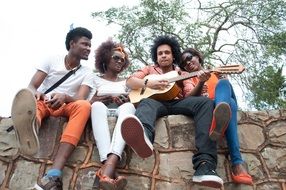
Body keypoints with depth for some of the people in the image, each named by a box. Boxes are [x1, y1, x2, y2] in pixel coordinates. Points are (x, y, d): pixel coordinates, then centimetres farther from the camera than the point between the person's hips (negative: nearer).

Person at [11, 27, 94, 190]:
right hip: (43, 103, 1)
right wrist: (35, 94, -30)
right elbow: (31, 87, -3)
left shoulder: (87, 72, 4)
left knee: (84, 106, -34)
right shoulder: (52, 60, 5)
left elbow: (80, 100, -12)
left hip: (66, 107, 0)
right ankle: (31, 128, -73)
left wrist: (64, 97, -35)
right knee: (27, 100, -33)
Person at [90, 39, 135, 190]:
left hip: (120, 112, 2)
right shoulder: (97, 80, 19)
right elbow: (90, 102, 5)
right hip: (102, 112, -1)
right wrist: (111, 97, -6)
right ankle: (111, 170, -58)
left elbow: (131, 101, 17)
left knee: (128, 107, -37)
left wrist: (125, 101, -5)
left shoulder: (125, 82, 26)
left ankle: (108, 167, -58)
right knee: (98, 106, -39)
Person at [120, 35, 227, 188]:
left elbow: (191, 96, 11)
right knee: (146, 104, -36)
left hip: (178, 104, 1)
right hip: (156, 102, -1)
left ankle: (205, 163, -46)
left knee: (205, 102, -28)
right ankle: (142, 137, -76)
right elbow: (129, 81, 11)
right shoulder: (149, 69, 27)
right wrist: (148, 83, -8)